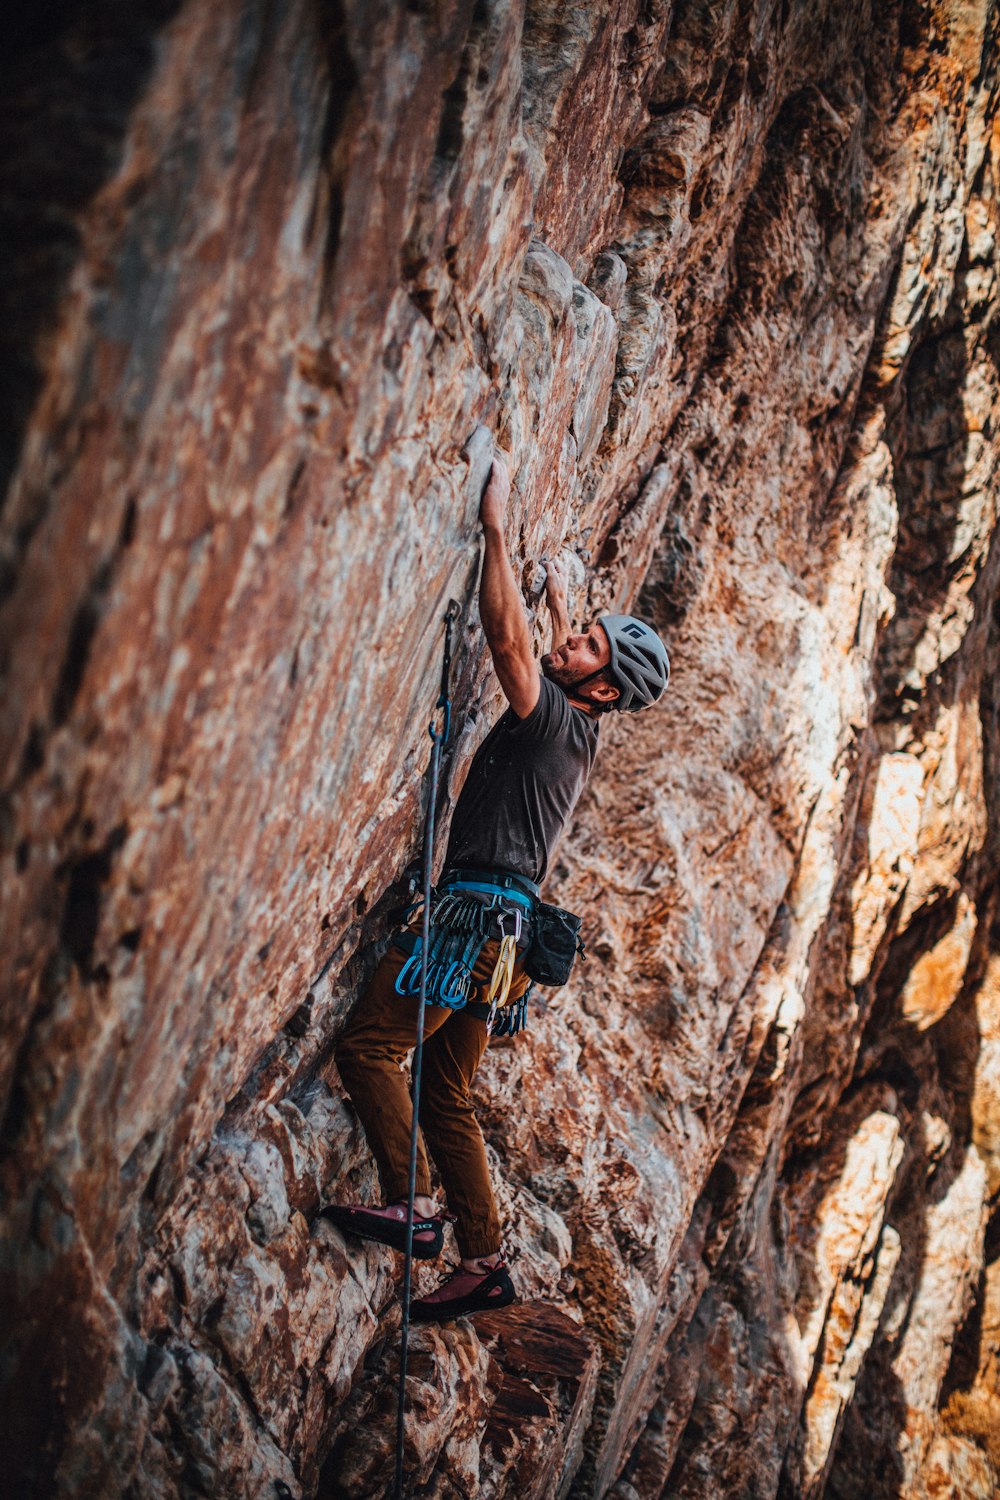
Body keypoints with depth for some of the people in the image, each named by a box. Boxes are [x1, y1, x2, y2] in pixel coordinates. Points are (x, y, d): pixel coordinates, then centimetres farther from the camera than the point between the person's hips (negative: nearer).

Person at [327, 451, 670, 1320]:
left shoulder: (552, 718, -9)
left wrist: (498, 528, -15)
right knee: (449, 1094, 9)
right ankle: (485, 1259, 7)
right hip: (499, 922, 10)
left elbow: (509, 640, -20)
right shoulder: (581, 732, 16)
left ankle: (413, 1207, -16)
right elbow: (538, 643, 38)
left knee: (369, 1044, -12)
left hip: (477, 913, -10)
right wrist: (561, 602, 49)